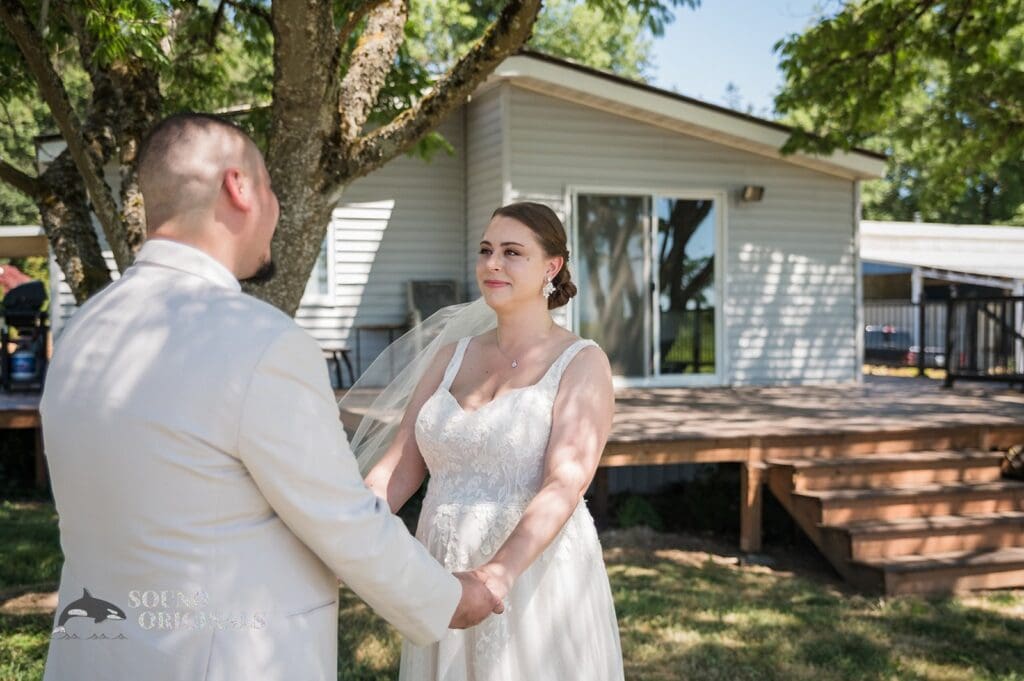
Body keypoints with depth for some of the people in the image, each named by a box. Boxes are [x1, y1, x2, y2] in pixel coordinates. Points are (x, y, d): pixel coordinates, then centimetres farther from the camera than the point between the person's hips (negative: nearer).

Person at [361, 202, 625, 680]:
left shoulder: (582, 363, -7)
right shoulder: (452, 356, 8)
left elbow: (565, 486, -19)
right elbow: (400, 464, 2)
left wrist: (498, 575, -33)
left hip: (534, 582, -4)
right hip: (446, 582, 5)